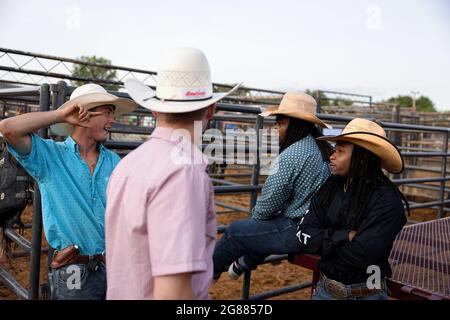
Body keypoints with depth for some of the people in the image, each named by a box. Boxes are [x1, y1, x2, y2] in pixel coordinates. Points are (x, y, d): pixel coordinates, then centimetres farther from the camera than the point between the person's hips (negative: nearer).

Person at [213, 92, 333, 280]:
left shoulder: (291, 156, -21)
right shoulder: (322, 148, 6)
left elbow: (270, 201, -16)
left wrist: (256, 215, 7)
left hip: (298, 231, -9)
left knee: (235, 231, 8)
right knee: (262, 224, 32)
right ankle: (246, 263, 51)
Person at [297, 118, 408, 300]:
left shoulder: (386, 201, -19)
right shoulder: (329, 189, -3)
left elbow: (359, 254, -26)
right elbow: (304, 236, -11)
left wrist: (322, 241, -13)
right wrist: (344, 237, -22)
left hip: (365, 295, -4)